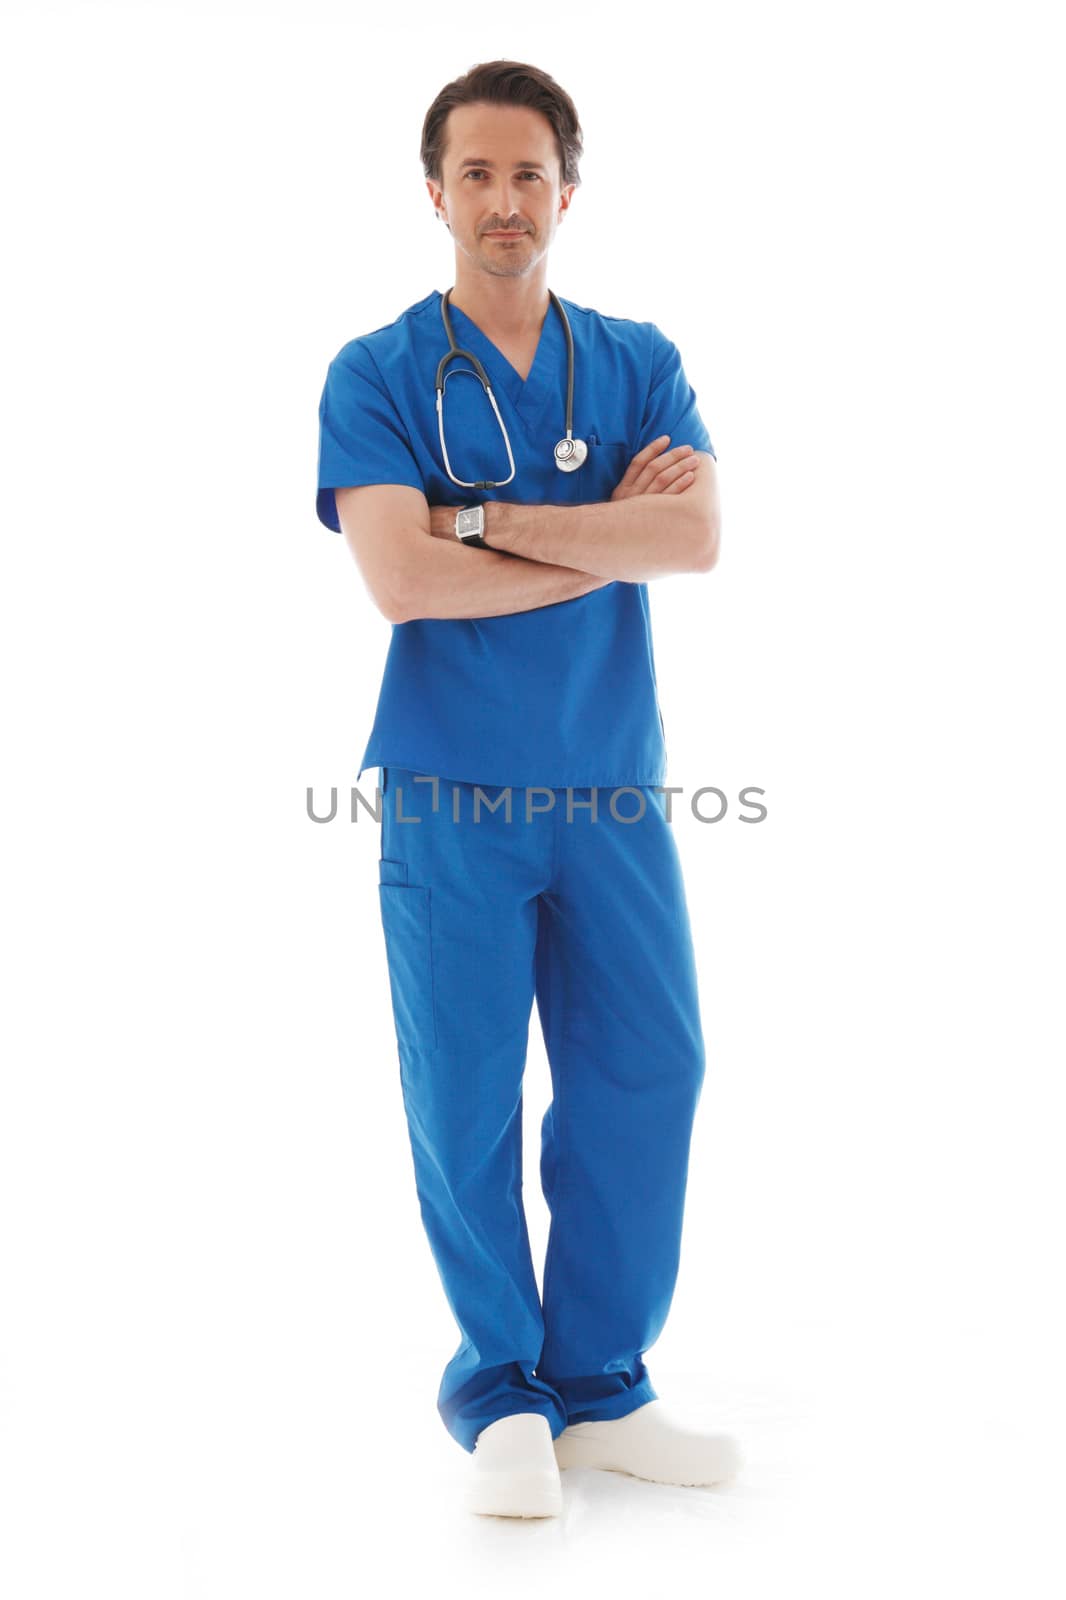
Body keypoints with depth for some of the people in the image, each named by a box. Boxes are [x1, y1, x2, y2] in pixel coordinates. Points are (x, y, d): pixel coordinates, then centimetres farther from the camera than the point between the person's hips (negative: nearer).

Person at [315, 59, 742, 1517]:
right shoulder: (376, 374, 2)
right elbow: (400, 578, -14)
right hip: (452, 793, -3)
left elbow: (699, 538, -8)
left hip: (614, 790, 3)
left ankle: (598, 1385, 22)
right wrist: (607, 536, -8)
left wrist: (490, 521, -12)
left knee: (646, 1078, 5)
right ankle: (502, 1392, 21)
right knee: (468, 1099, 2)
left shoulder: (640, 364, 9)